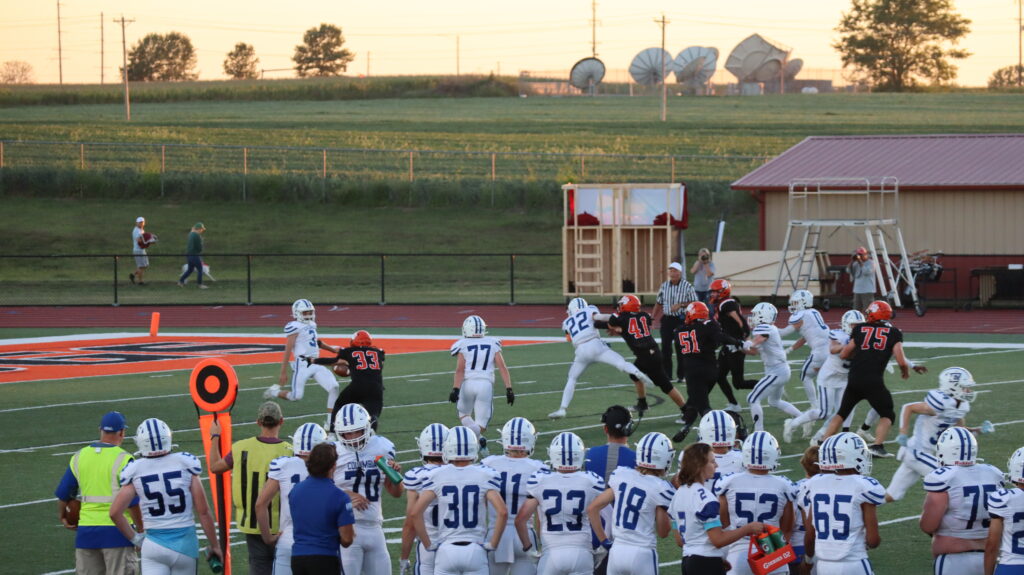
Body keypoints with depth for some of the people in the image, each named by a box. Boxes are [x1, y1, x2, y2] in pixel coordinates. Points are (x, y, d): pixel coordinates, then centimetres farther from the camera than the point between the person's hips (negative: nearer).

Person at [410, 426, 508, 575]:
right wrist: (492, 544, -2)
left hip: (446, 550, 0)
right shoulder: (484, 476, -3)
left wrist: (428, 544, 2)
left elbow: (416, 512, -8)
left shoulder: (437, 476, -2)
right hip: (475, 550, 0)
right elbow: (502, 512, -13)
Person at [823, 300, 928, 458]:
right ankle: (877, 446, -5)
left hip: (854, 380, 3)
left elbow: (844, 355, 16)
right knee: (887, 415, 12)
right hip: (873, 382, -3)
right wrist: (905, 372, 19)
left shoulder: (860, 329, 12)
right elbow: (901, 361, -2)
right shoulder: (894, 333, 5)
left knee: (841, 413, 19)